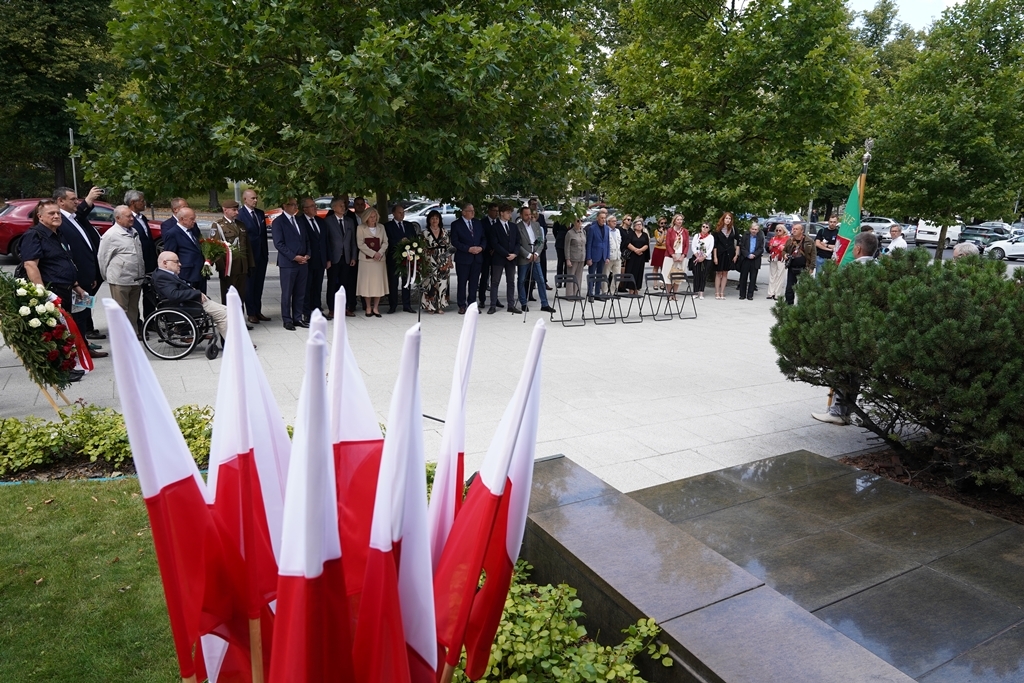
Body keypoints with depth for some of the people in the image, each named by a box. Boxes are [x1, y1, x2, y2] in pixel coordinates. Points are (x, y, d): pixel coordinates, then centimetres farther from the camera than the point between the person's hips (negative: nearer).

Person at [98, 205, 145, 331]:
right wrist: (108, 276, 0)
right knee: (121, 310, -1)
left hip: (137, 279, 7)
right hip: (120, 280, -7)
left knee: (133, 310, 15)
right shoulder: (111, 235, -10)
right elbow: (102, 258, -7)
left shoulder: (134, 232, 12)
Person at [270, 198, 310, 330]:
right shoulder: (278, 222, -3)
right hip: (288, 263, -6)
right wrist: (294, 257, -15)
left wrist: (307, 255, 1)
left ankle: (297, 318, 17)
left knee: (300, 293, 8)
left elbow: (306, 240, 17)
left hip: (303, 262, 6)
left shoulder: (299, 220, 15)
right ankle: (287, 320, 9)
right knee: (287, 293, 1)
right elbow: (278, 244, -10)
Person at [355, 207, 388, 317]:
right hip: (366, 259, -3)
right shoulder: (361, 228, 1)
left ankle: (375, 307, 9)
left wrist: (380, 253, -10)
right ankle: (368, 308, 7)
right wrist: (373, 254, -13)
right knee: (367, 283, -2)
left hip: (380, 259, 3)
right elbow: (360, 244, -7)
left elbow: (385, 242, 7)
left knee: (379, 283, 1)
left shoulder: (381, 227, 12)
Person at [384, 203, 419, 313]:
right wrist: (400, 242, -19)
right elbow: (388, 241, -10)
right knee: (393, 282, 0)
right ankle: (392, 306, 6)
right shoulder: (387, 226, 0)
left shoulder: (409, 225, 14)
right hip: (394, 258, -4)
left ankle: (407, 305, 12)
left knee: (407, 281, 7)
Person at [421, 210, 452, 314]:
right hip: (430, 262, -2)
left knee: (442, 283, 2)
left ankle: (440, 306, 9)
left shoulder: (444, 232, 8)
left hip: (443, 262, 3)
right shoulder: (425, 233, 1)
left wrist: (449, 261, 4)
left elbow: (449, 247, 10)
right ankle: (430, 306, 5)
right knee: (431, 283, -4)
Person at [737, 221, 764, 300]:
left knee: (753, 278, 2)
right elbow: (742, 247, -1)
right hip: (745, 260, 0)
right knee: (743, 277, 4)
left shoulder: (761, 238, 5)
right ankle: (742, 294, 11)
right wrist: (748, 255, -13)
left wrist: (754, 255, -14)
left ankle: (750, 295, 6)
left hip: (755, 260, 0)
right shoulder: (745, 236, 3)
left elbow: (761, 249, 1)